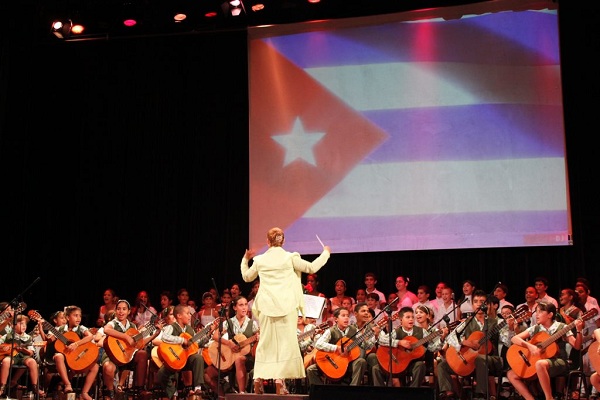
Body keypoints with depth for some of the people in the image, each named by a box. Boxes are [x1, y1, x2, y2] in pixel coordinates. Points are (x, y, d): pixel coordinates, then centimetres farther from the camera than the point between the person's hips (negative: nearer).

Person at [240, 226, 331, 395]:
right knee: (285, 342, 1)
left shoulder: (259, 260, 5)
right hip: (286, 307, -3)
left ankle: (258, 379, 9)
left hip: (266, 307, 3)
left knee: (266, 343, 12)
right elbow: (312, 268, 4)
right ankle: (280, 381, -4)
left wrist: (245, 259, 36)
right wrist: (326, 253, 18)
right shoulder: (290, 257, -4)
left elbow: (246, 277, 21)